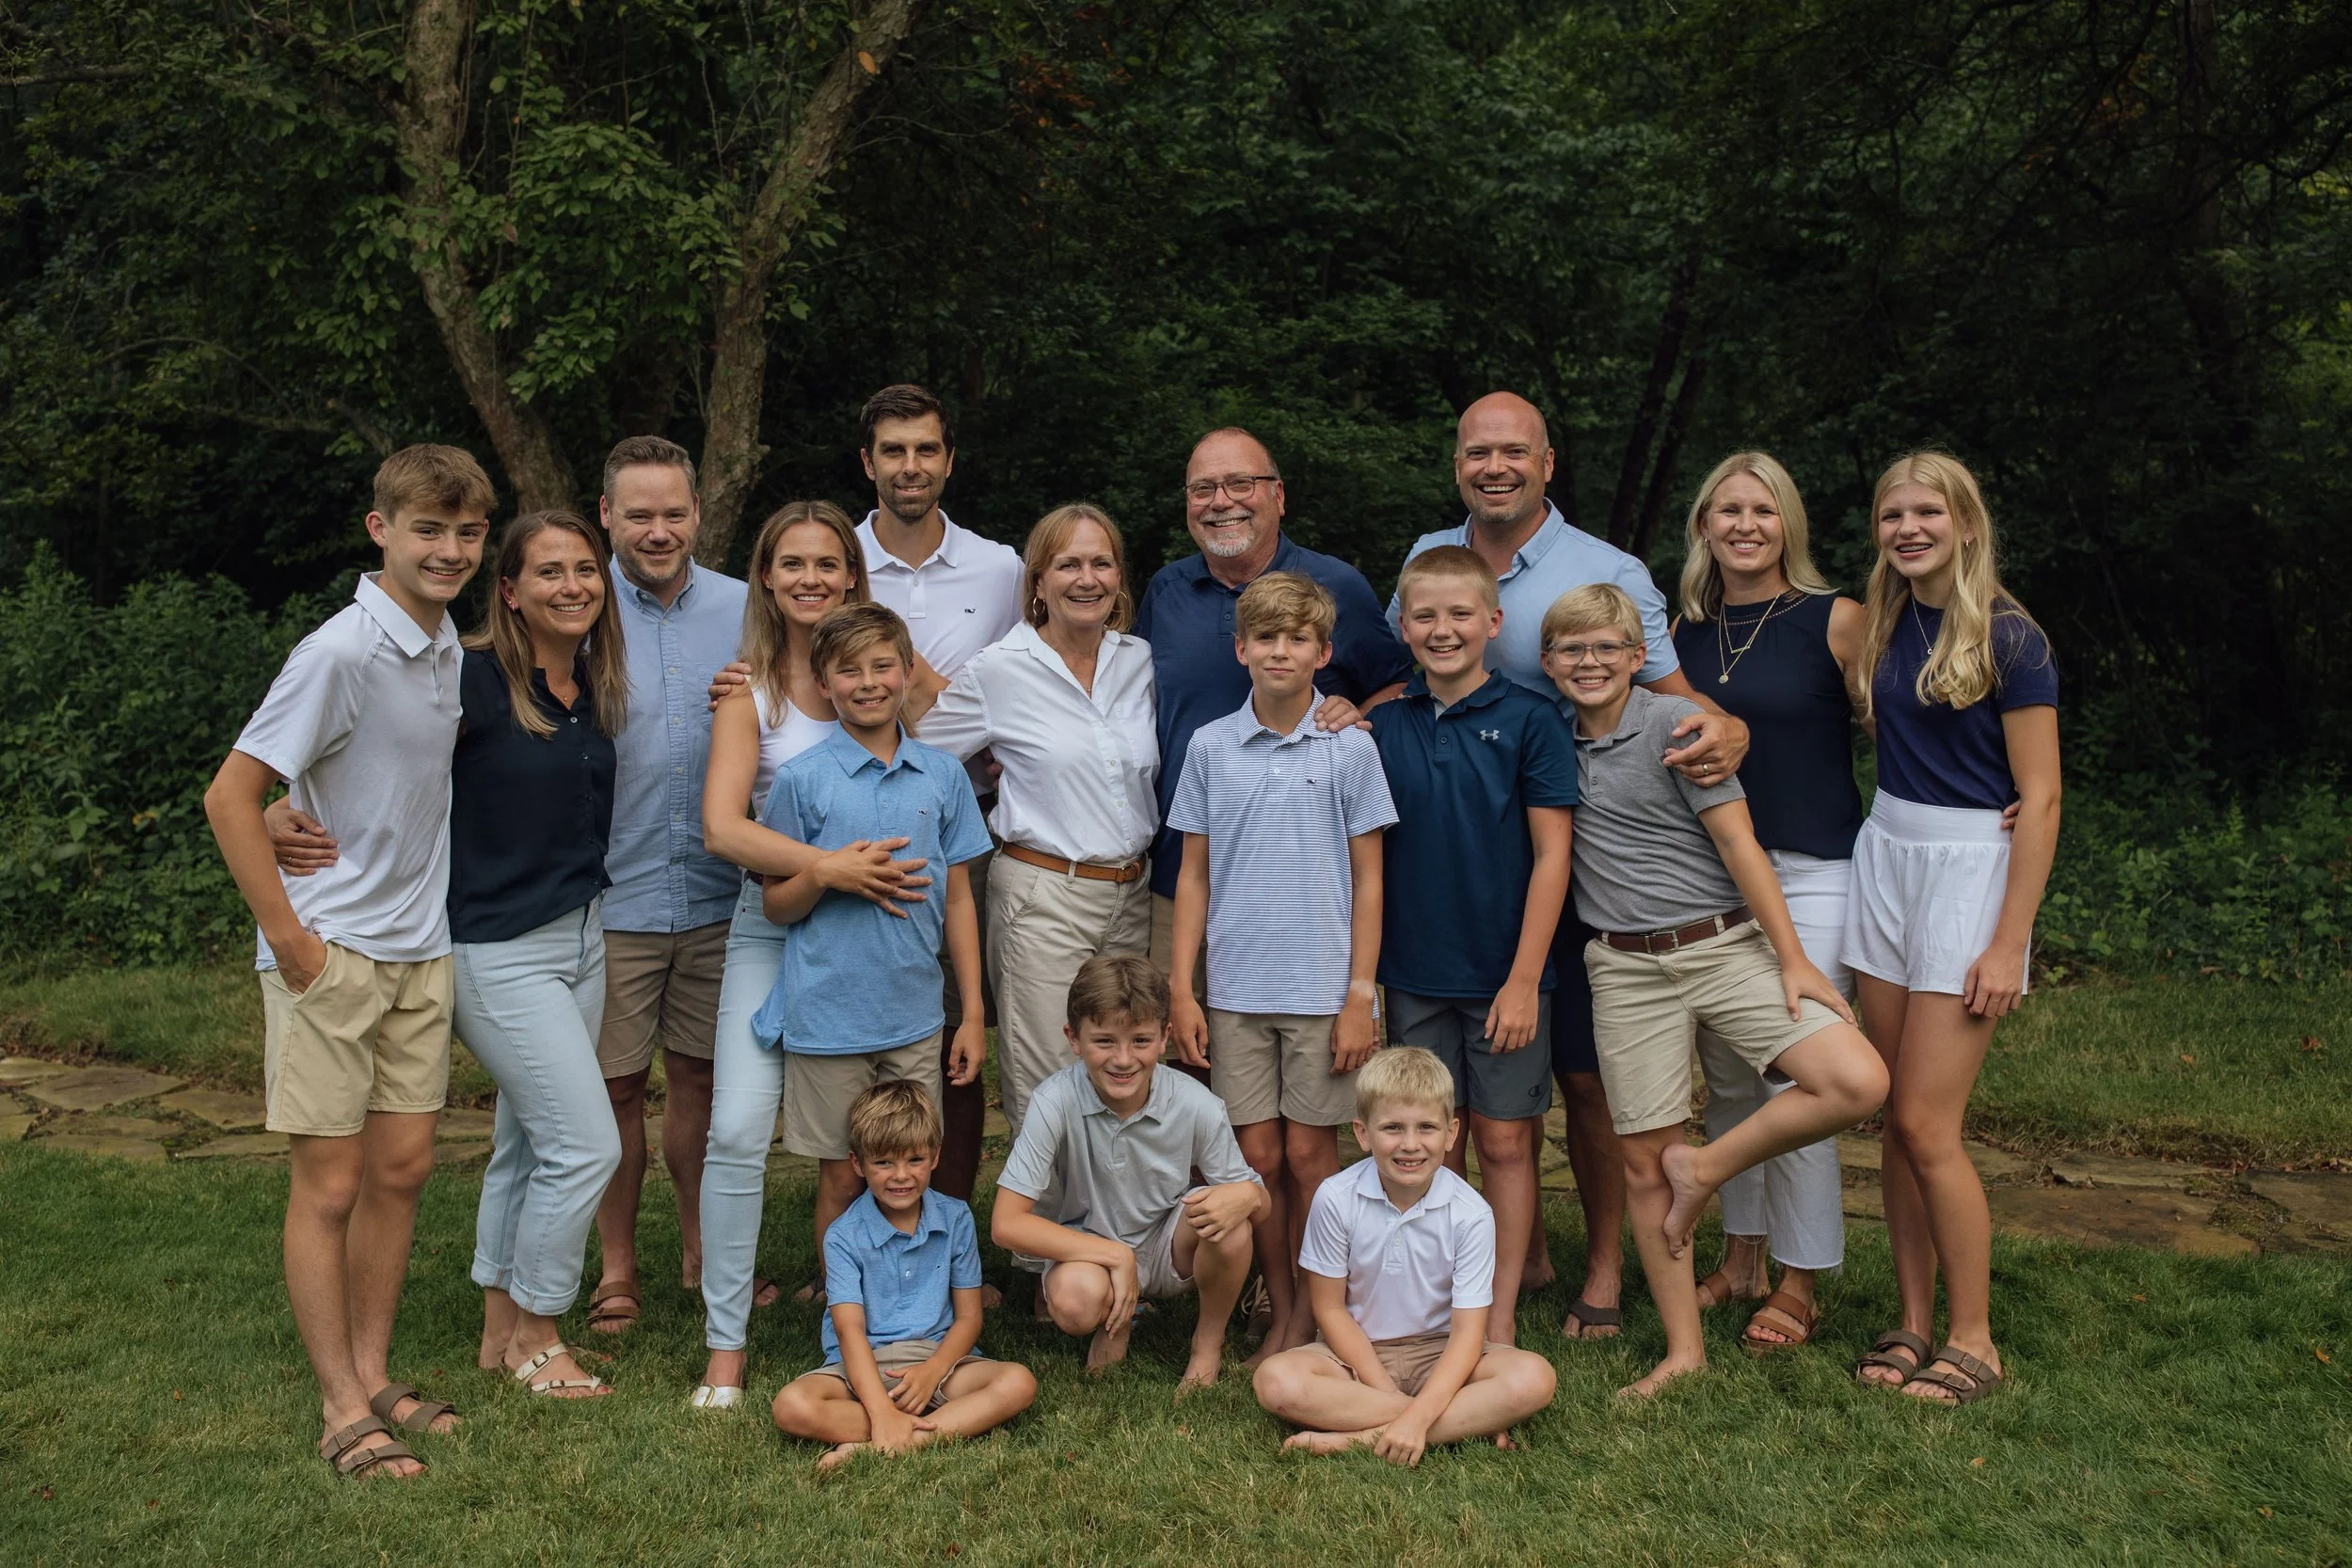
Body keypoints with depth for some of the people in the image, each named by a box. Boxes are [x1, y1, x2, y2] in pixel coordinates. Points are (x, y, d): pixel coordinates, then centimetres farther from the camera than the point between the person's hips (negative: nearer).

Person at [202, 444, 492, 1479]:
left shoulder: (449, 647, 6)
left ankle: (373, 1376, 25)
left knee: (401, 1169, 12)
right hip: (331, 955, -7)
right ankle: (343, 1409, 13)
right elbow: (230, 797, -16)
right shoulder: (341, 653, -17)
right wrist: (289, 937, -16)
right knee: (330, 1184, 2)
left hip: (420, 950, 7)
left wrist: (430, 918, 14)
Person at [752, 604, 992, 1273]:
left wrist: (974, 1013, 5)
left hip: (915, 1016, 2)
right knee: (843, 1177, 9)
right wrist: (827, 873, -20)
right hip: (829, 1017, -2)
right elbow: (776, 905, 1)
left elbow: (958, 900, 8)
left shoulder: (943, 774, 4)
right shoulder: (801, 779, -5)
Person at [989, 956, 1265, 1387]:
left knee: (1230, 1220, -30)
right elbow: (1006, 1224, -22)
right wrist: (1115, 1257, -26)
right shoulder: (1056, 1102, -24)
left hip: (1169, 1251, 2)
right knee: (1075, 1300, -36)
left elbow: (1258, 1203, -6)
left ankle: (1208, 1341, 0)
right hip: (1084, 1253, -2)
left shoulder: (1196, 1106, -18)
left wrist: (1246, 1195, -32)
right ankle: (1116, 1323, 3)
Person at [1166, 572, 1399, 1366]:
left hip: (1323, 987, -2)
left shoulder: (1350, 748, -2)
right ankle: (1280, 1314, 23)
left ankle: (1314, 1316, 21)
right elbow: (1194, 875, 7)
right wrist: (1181, 991, 3)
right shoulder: (1210, 747, 3)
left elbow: (1368, 879, 0)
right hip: (1236, 990, 2)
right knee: (1259, 1157, 7)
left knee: (1309, 1153, 5)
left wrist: (1361, 995, -5)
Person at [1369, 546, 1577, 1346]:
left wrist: (1524, 979, -12)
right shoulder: (1382, 725, 3)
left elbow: (1551, 855, -7)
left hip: (1505, 976, -2)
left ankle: (1501, 1316, 19)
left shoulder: (1529, 719, -6)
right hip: (1414, 975, 3)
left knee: (1505, 1142, 7)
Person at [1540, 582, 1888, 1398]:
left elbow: (1737, 842, -7)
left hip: (1728, 946, -2)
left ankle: (1706, 1167, 1)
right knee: (1644, 1165, 3)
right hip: (1627, 970, 2)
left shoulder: (1674, 723, -5)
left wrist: (1793, 959, -10)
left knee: (1857, 1084, -20)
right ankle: (1682, 1351, 16)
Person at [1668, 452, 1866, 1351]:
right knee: (1727, 1080, 12)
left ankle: (1799, 1285, 11)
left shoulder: (1835, 621, -3)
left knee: (1796, 1082, -3)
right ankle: (1740, 1258, 27)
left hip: (1812, 873, -4)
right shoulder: (1684, 632, 9)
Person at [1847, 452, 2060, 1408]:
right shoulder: (1882, 628, 9)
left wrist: (2010, 943, -15)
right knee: (1895, 1120, 7)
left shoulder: (2009, 639, -9)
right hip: (1885, 859, 6)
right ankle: (1915, 1323, 18)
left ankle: (1974, 1340, 8)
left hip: (1970, 870, -6)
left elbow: (2039, 798, -11)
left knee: (1927, 1124, -7)